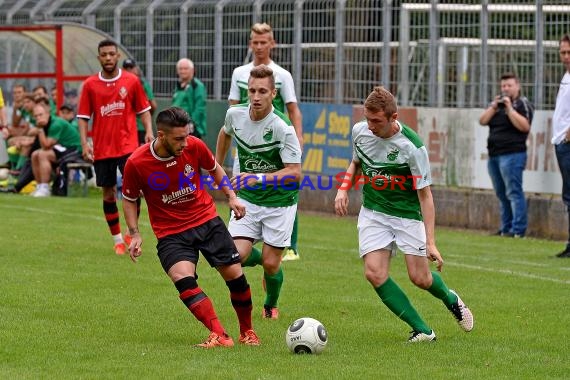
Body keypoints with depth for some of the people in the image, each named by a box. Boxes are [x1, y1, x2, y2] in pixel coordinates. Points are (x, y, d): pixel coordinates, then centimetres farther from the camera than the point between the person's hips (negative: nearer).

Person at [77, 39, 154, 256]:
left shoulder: (131, 81, 2)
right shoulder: (90, 85, 3)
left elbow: (143, 109, 9)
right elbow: (83, 117, 5)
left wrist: (148, 131, -6)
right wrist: (84, 144, -6)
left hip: (127, 145, -2)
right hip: (102, 148, 2)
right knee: (108, 193, 6)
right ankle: (117, 240, 17)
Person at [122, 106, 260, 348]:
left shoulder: (194, 146, -12)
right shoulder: (136, 164, -17)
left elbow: (214, 169, 12)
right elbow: (129, 199, 1)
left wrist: (231, 196, 4)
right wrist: (135, 234, -9)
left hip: (207, 220, 2)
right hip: (170, 233, -2)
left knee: (235, 275, -1)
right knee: (183, 279, -27)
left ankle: (247, 332, 22)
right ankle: (219, 336, -31)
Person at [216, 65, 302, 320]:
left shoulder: (282, 128, -24)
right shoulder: (235, 114, -8)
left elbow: (294, 172, -23)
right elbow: (225, 133, 18)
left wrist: (260, 178, -34)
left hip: (279, 201, -4)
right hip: (248, 199, 4)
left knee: (271, 264, -1)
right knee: (238, 256, -12)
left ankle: (271, 306, 32)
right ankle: (260, 258, 25)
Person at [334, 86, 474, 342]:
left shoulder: (412, 147, -23)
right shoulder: (360, 131, -8)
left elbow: (425, 195, -18)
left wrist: (430, 242, -22)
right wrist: (343, 189, -3)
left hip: (407, 214, -4)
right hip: (372, 213, 4)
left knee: (420, 278, -2)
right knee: (375, 273, -15)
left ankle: (450, 299, 35)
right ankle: (422, 330, -6)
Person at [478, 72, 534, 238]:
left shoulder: (522, 104, -2)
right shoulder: (497, 103, 19)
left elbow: (525, 126, -15)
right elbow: (482, 121, 9)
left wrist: (509, 108, -16)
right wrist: (494, 106, -4)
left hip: (512, 154, -8)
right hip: (494, 155, 8)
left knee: (513, 192, -12)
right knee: (502, 194, 11)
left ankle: (518, 229, -14)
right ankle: (505, 228, 16)